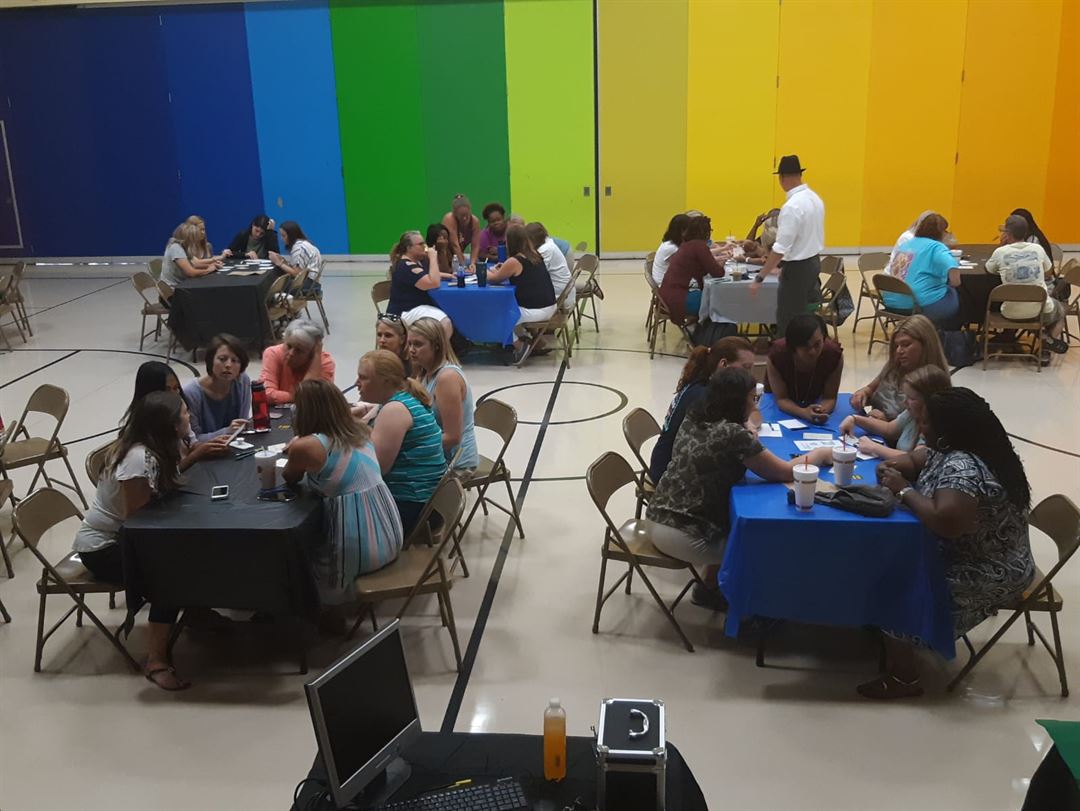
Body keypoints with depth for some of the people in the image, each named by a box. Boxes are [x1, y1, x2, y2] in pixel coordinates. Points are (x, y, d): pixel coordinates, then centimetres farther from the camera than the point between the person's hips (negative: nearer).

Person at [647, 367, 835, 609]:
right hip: (681, 535, -7)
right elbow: (785, 472, -12)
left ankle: (710, 588, 36)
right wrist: (821, 454, 4)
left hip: (659, 517, 7)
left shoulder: (693, 418, 2)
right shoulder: (732, 434, -21)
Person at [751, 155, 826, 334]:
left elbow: (781, 248, -24)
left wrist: (759, 278, -21)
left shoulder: (792, 206, -22)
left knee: (788, 323, -1)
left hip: (797, 268, -9)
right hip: (814, 262, 9)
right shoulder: (814, 198, 7)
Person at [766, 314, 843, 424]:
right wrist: (804, 413, -49)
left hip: (815, 400, 1)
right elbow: (782, 399, -29)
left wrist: (822, 411, -48)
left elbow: (829, 398, -24)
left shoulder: (834, 354, -35)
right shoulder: (777, 354, -38)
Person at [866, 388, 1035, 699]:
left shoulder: (963, 467, -30)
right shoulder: (953, 450, 0)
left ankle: (905, 679, 2)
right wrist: (893, 468, -7)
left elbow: (946, 522, -40)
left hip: (985, 575, -10)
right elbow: (914, 459, 15)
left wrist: (904, 489, -26)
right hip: (964, 554, 10)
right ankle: (893, 649, 18)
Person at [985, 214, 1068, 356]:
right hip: (1041, 311, 2)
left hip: (1011, 312, -2)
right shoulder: (1037, 248, 0)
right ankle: (1050, 340, 9)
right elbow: (1048, 270, 19)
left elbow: (989, 268, 15)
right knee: (1060, 309, 36)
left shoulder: (1000, 252, -7)